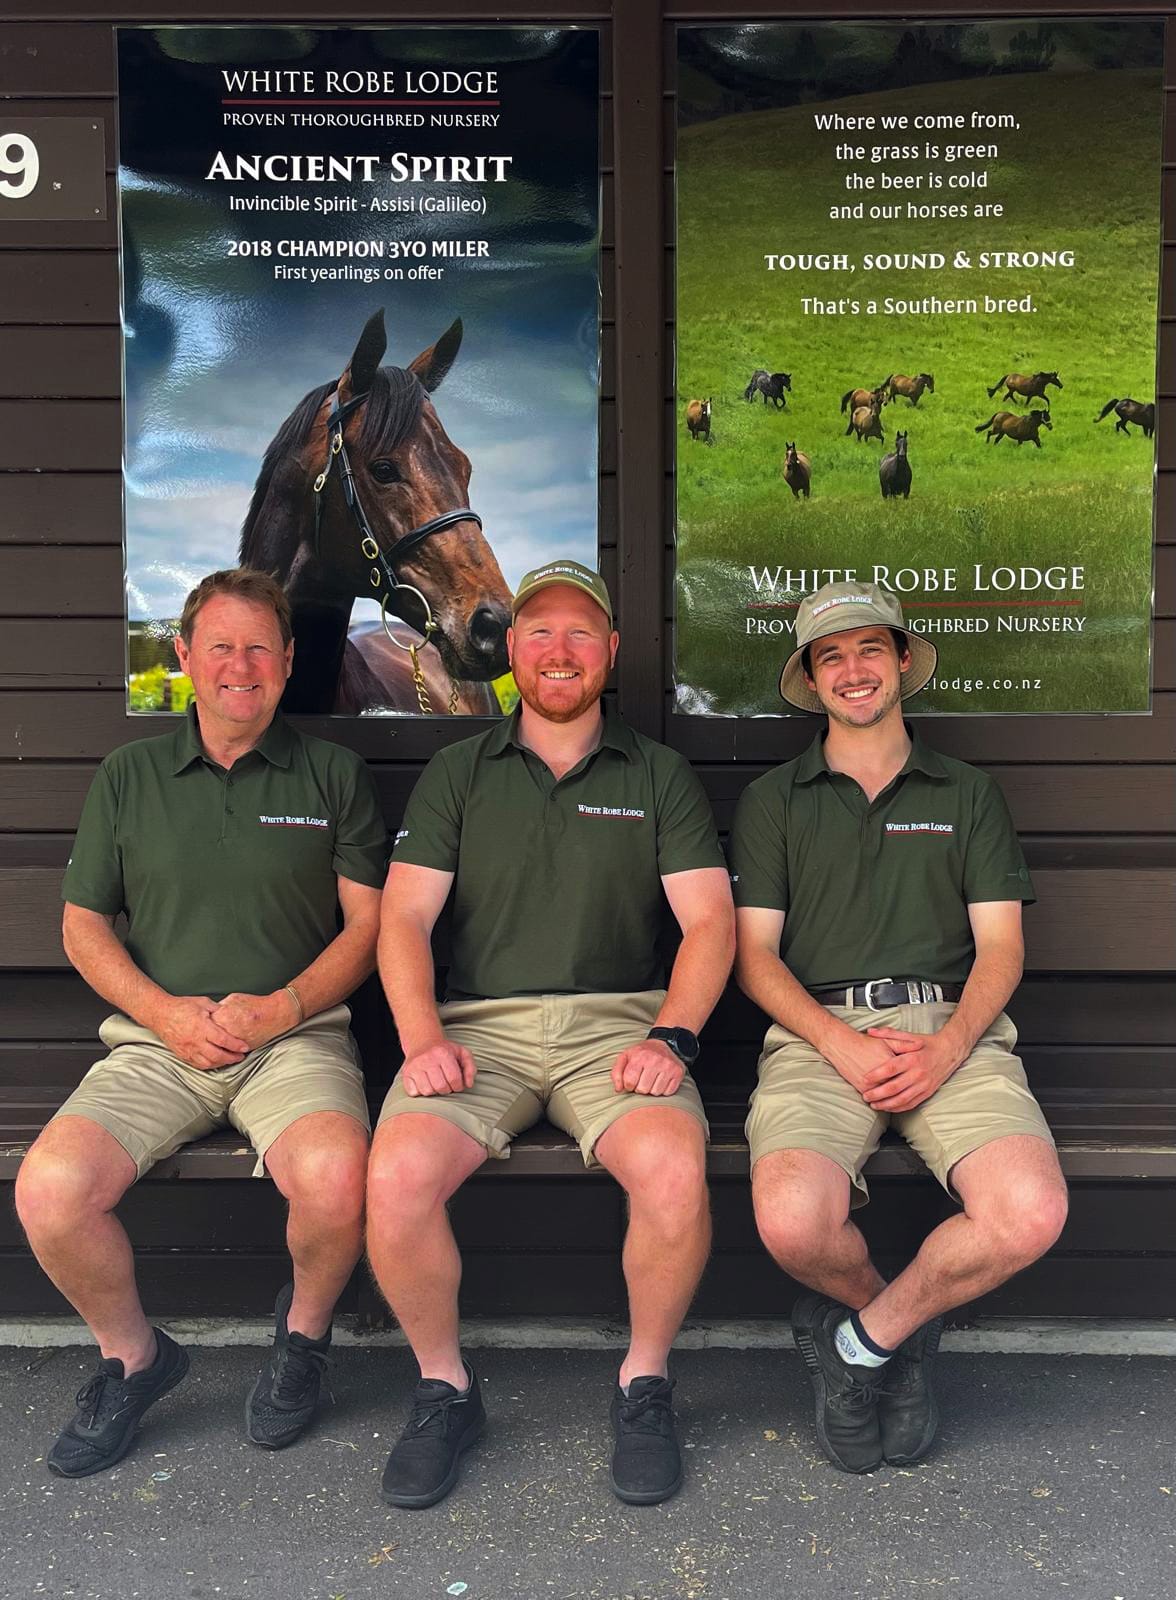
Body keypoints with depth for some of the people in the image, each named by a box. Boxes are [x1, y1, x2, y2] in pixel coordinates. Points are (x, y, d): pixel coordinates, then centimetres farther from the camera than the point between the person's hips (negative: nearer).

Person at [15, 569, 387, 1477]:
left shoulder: (334, 776, 7)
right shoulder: (128, 778, 13)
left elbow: (368, 923, 4)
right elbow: (83, 924, 12)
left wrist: (281, 1009, -11)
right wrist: (164, 1011, -5)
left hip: (296, 1036, -2)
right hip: (155, 1041, 2)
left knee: (334, 1176, -32)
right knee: (48, 1190, -23)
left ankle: (304, 1333, 4)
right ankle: (133, 1356, 8)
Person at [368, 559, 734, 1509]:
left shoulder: (660, 776, 14)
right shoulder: (459, 774, 15)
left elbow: (709, 920, 4)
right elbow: (404, 917, 5)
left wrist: (671, 1037, -13)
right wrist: (423, 1039, -11)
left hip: (617, 1021, 0)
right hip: (478, 1023, 1)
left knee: (675, 1172, -30)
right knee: (398, 1177, -27)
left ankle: (646, 1382, -1)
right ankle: (445, 1387, 1)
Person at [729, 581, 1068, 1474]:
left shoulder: (969, 796, 19)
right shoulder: (774, 800, 16)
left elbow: (1001, 947, 10)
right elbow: (754, 953, 7)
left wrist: (945, 1049, -10)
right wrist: (842, 1045, -10)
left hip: (951, 1033, 1)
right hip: (819, 1032, -1)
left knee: (1031, 1215, -28)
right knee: (792, 1221, -30)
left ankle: (866, 1338, 1)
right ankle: (901, 1329, 8)